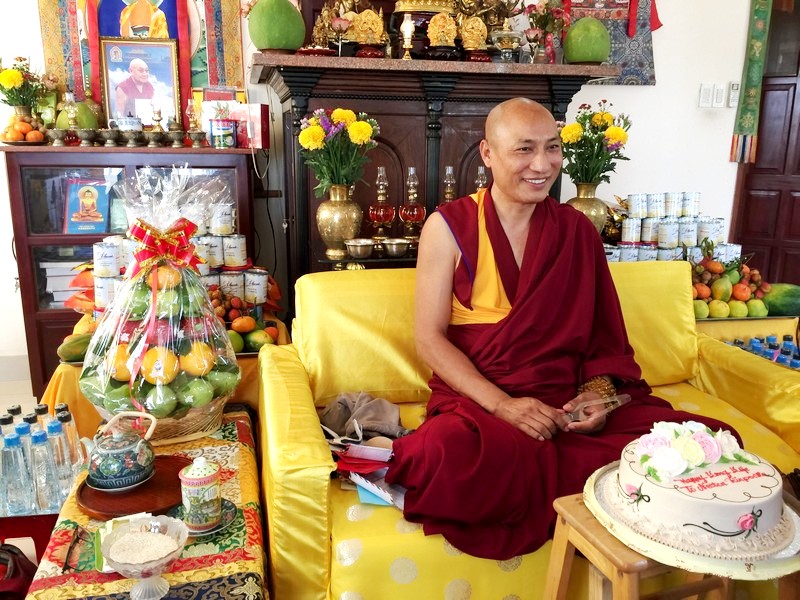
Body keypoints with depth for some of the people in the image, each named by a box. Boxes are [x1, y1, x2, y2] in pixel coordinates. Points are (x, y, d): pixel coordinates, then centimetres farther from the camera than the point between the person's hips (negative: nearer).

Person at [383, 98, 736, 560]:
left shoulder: (578, 231, 10)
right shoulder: (449, 227, 0)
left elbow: (605, 336, 12)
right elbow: (430, 339, -5)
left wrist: (598, 393, -9)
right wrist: (503, 405, -17)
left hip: (570, 402, 3)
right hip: (478, 400, -2)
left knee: (712, 439, -19)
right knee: (451, 451, -38)